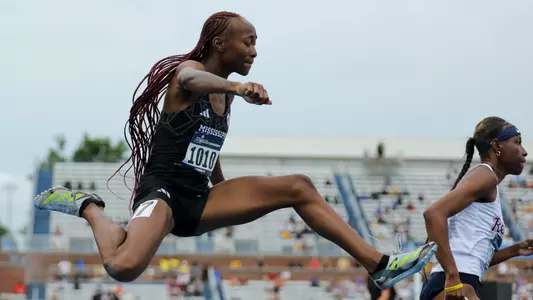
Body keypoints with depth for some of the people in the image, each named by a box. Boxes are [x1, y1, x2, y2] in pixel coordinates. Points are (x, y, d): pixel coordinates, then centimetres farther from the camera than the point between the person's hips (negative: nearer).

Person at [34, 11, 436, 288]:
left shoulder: (224, 93, 16)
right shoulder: (188, 71, -9)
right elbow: (194, 81, -37)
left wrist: (229, 199, 37)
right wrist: (236, 86, -58)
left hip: (199, 199, 8)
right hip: (163, 191, -8)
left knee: (297, 188, -4)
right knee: (125, 267, -37)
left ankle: (380, 266, -8)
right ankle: (89, 208, -4)